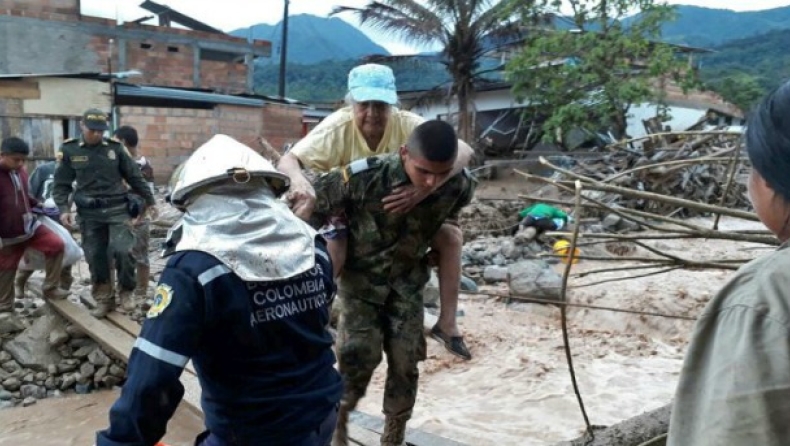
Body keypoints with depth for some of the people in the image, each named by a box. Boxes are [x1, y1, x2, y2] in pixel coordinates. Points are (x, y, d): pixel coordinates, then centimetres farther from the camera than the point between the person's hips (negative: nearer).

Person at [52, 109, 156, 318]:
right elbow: (61, 184, 6)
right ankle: (103, 299, 20)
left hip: (117, 209, -1)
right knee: (95, 257, 6)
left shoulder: (115, 148, 1)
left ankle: (127, 290, 10)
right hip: (89, 213, 1)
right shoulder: (69, 150, 1)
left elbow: (135, 177, 8)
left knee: (121, 250, -13)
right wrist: (64, 209, -7)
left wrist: (149, 201, 12)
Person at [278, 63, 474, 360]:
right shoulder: (337, 128, -24)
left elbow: (463, 151, -31)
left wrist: (426, 187, -49)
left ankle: (447, 324, 1)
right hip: (346, 216, -2)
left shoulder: (406, 125, -22)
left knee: (451, 236, -13)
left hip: (398, 215, 3)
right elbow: (288, 161, -29)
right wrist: (301, 183, -54)